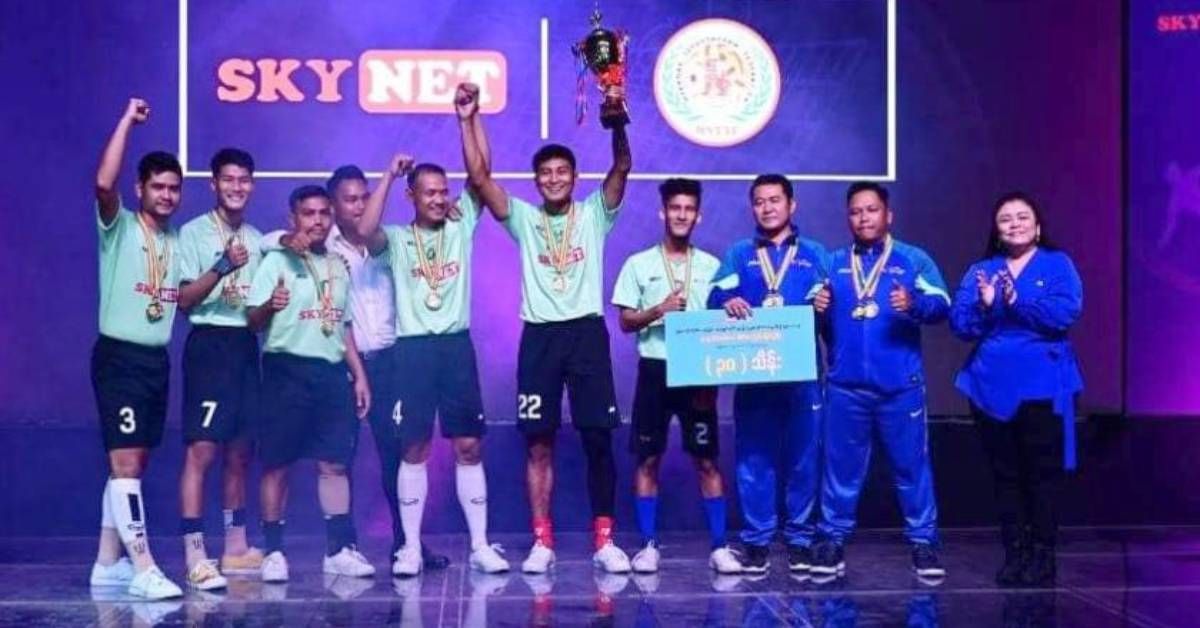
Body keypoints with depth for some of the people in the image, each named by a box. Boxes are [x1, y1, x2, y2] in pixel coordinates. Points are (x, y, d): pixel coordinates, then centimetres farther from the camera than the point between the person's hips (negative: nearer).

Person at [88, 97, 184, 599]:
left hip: (157, 359, 7)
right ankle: (144, 569, -14)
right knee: (125, 464, -11)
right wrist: (128, 120, -20)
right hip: (119, 357, -7)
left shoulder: (176, 240, 14)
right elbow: (103, 182, -26)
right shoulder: (119, 227, -6)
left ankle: (109, 563, 20)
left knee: (133, 464, 11)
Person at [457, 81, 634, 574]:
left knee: (598, 439, 0)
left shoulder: (594, 214, 7)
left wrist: (616, 123, -26)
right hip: (540, 336, 1)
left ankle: (604, 540, 7)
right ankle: (542, 542, 7)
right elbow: (479, 176, -1)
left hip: (587, 332, -1)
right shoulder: (523, 218, 9)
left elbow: (622, 168, -8)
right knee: (539, 443, 1)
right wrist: (468, 120, -10)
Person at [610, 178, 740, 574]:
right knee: (648, 459, 2)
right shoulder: (639, 264, 4)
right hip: (655, 370, 0)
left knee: (707, 460, 0)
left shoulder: (711, 266, 8)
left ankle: (719, 546, 4)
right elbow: (625, 322, 2)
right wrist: (658, 310, -16)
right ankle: (649, 545, 9)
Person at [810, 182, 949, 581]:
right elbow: (823, 321, 14)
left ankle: (923, 542, 11)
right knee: (841, 465, 6)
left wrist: (915, 304, -29)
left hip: (901, 384, -2)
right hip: (846, 385, 2)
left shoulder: (914, 259, 4)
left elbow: (941, 304, -8)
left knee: (911, 464, 3)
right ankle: (833, 540, 14)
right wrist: (818, 311, -9)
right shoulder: (833, 263, 14)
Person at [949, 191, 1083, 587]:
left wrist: (1018, 301, -23)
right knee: (1005, 474, 7)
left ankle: (1043, 556, 6)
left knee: (1043, 473, -1)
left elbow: (1066, 313, -13)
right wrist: (983, 305, -18)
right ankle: (1014, 554, 14)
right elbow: (960, 325, 1)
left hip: (1043, 387, -3)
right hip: (992, 386, 3)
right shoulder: (980, 271, 12)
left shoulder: (1058, 264, 4)